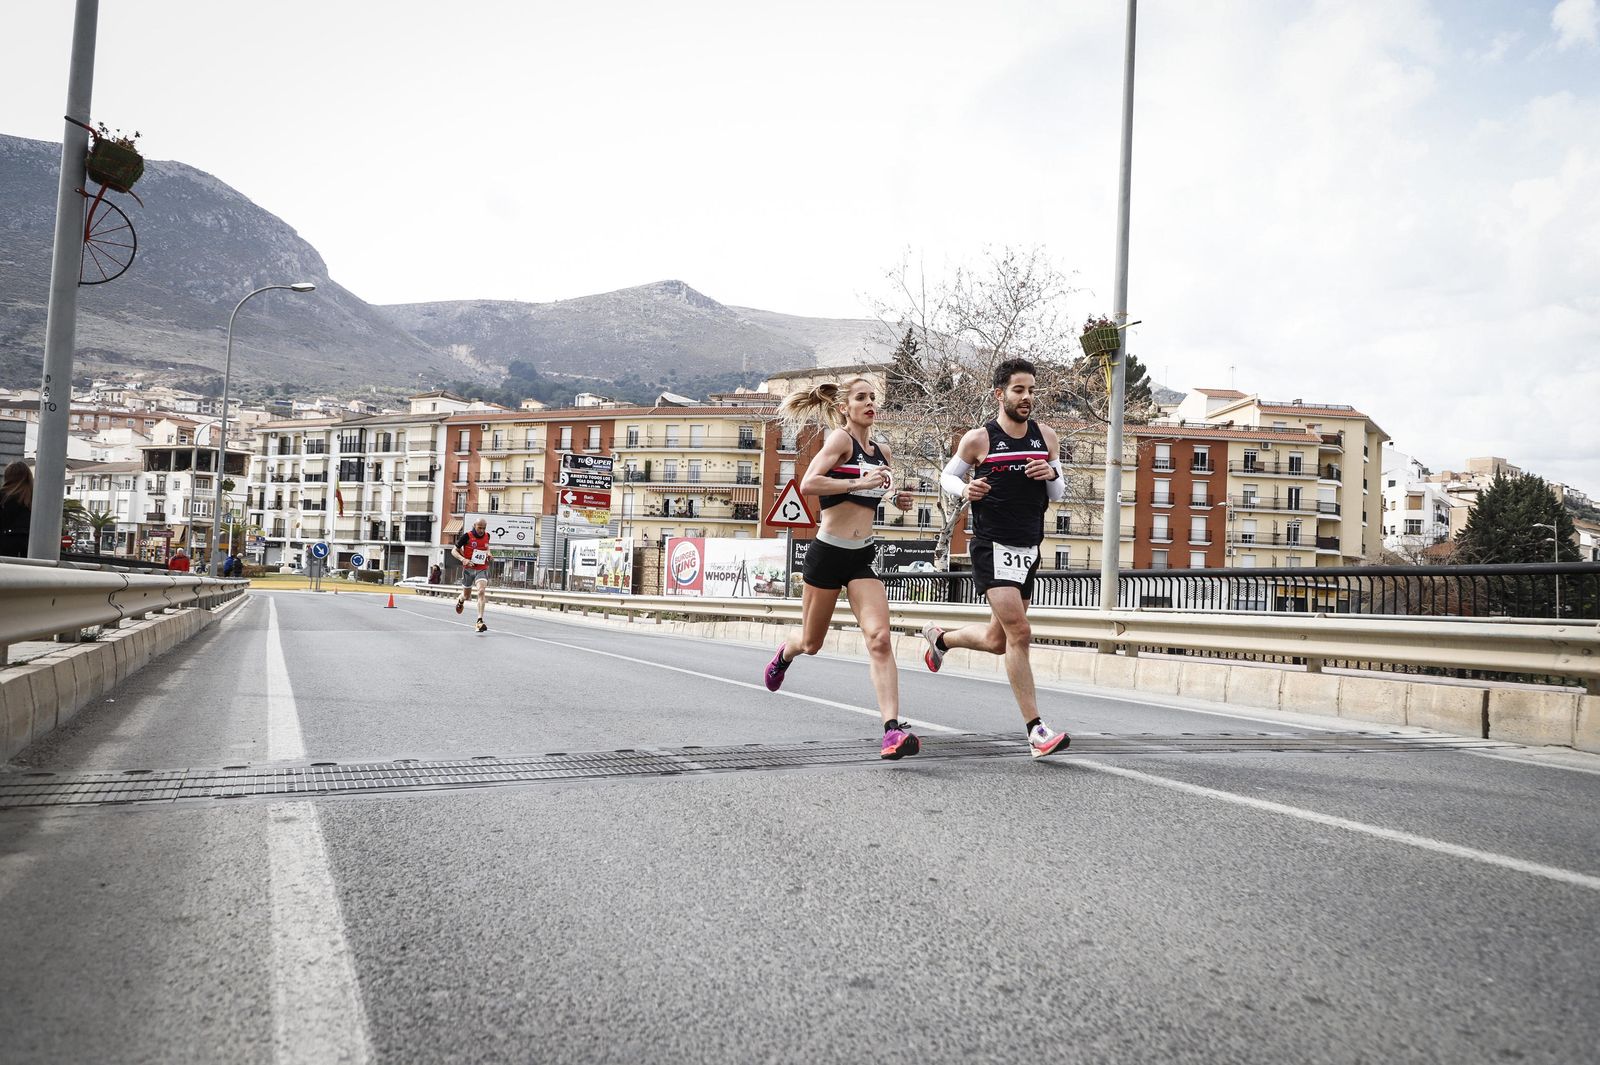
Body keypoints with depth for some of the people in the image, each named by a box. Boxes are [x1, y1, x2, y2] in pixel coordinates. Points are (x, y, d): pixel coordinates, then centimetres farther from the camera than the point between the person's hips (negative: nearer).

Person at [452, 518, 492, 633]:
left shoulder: (487, 536, 2)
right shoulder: (467, 536, -11)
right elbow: (454, 551, -5)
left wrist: (488, 554, 3)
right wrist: (463, 559, -22)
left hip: (482, 570, 1)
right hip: (468, 569, -1)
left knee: (482, 591, -21)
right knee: (466, 595, 14)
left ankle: (480, 621, -25)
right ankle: (460, 600, 54)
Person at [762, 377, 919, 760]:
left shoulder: (882, 451, 11)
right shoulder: (841, 438, -9)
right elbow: (807, 484, -23)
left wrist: (897, 499, 10)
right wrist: (858, 482, -27)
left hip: (863, 556, 5)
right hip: (828, 552, -4)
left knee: (879, 638, -14)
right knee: (811, 643, 13)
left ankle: (893, 729, -19)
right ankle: (785, 653, 51)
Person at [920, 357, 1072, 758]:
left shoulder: (1047, 437, 8)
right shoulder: (978, 439, -5)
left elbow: (1056, 495, 15)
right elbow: (946, 476, 8)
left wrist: (1052, 475, -8)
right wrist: (965, 490, -14)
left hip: (1029, 549, 6)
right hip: (993, 547, -6)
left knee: (998, 641, 15)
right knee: (1019, 634, -17)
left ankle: (939, 637, 44)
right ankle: (1036, 730, -14)